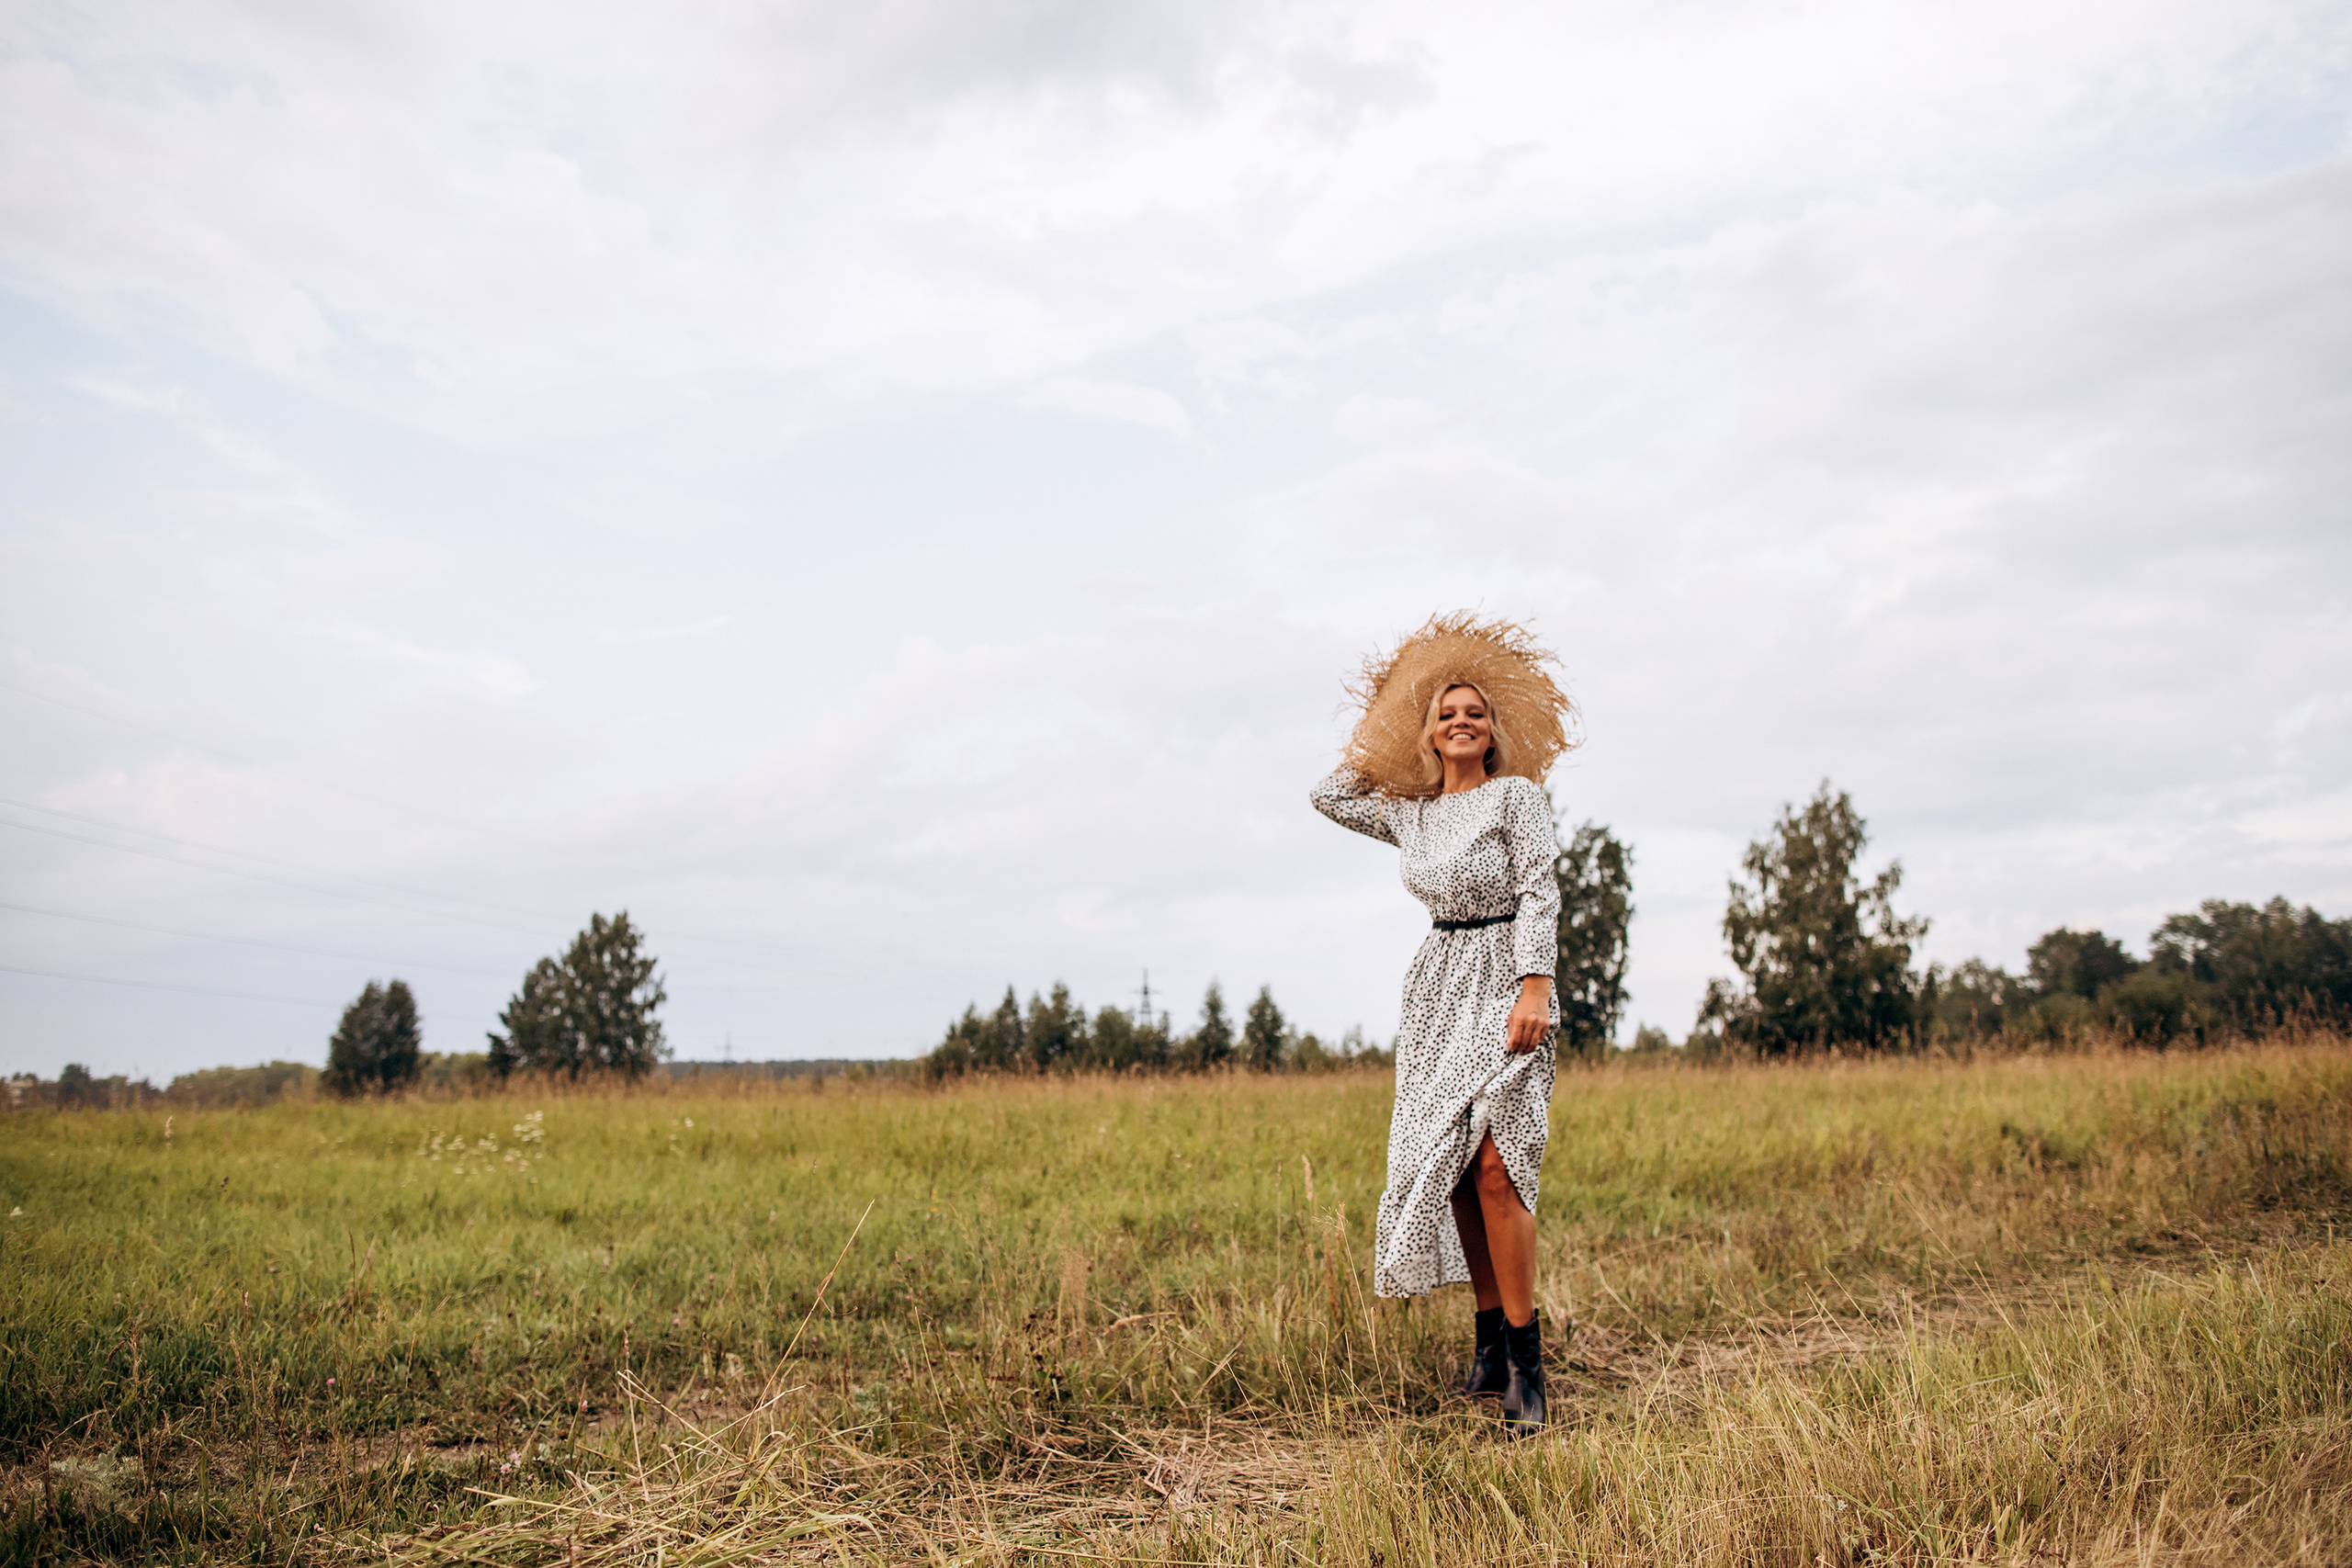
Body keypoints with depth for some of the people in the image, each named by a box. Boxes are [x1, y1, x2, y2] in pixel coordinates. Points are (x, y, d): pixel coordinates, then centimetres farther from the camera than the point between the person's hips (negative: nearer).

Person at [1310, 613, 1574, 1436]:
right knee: (1450, 1167, 3)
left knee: (1493, 1163, -17)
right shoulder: (1411, 814, 14)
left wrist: (1537, 986, -19)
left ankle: (1525, 1359, -10)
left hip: (1506, 983, -6)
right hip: (1438, 988, 6)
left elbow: (1540, 891, -9)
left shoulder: (1516, 795, -1)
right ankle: (1491, 1342, 14)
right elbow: (1330, 796, 25)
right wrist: (1383, 735, 24)